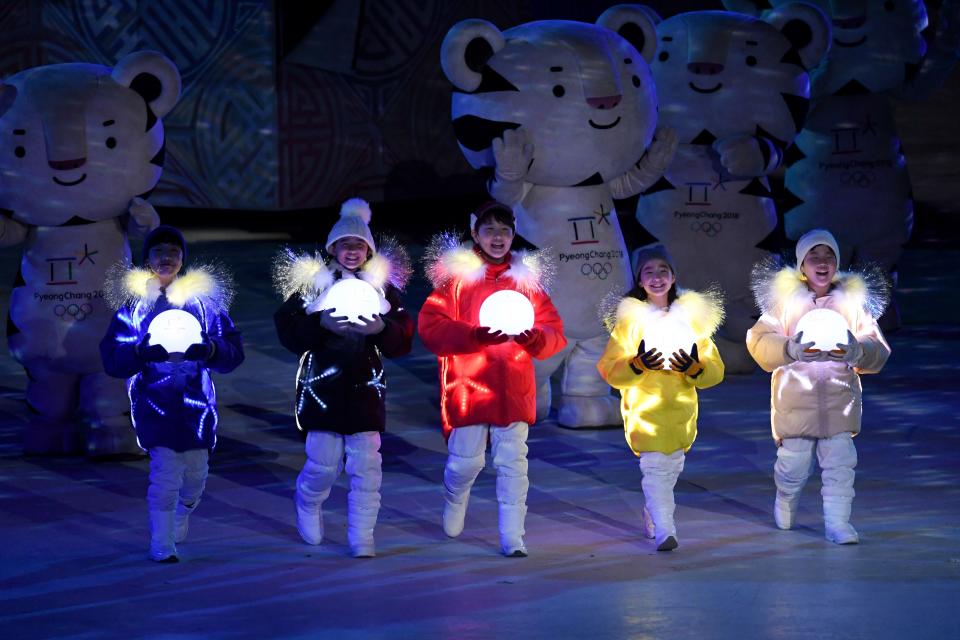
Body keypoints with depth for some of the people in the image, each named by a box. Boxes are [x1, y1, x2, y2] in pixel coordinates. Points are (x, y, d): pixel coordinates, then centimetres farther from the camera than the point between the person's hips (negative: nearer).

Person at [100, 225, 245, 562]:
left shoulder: (204, 298, 7)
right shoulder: (133, 303, 3)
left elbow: (234, 351, 2)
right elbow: (111, 359, -3)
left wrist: (209, 350, -20)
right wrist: (141, 352, -24)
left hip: (196, 403, 3)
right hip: (155, 404, -3)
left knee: (196, 476, 7)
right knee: (166, 474, -14)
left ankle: (177, 528, 37)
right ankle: (161, 547, -2)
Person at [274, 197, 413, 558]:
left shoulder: (382, 285, 8)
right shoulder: (312, 282, 2)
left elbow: (403, 339, 4)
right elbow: (287, 329, -4)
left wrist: (381, 329, -16)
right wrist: (321, 324, -19)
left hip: (365, 389, 2)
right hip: (322, 388, -2)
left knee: (366, 465, -5)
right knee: (324, 465, -1)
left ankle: (361, 538, 3)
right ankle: (307, 506, 32)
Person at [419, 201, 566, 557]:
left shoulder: (527, 278, 9)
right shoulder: (457, 276, 2)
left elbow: (555, 333, 5)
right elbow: (431, 327, -9)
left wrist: (534, 338, -18)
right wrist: (476, 335, -22)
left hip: (513, 391, 2)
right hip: (467, 389, -2)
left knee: (513, 464, -3)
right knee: (465, 462, 1)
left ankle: (513, 537, 2)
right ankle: (454, 504, 33)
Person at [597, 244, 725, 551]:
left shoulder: (692, 316, 9)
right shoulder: (630, 319, 0)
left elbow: (715, 370, 6)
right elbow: (609, 370, -5)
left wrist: (693, 369, -16)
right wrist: (638, 365, -23)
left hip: (681, 412, 4)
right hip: (644, 409, -4)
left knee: (671, 469, 13)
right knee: (655, 468, -15)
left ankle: (652, 521, 35)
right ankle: (665, 533, -17)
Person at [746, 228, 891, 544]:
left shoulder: (853, 300, 8)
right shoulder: (785, 297, 3)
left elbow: (878, 350, 5)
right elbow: (759, 340, -3)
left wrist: (856, 351, -18)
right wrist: (790, 349, -21)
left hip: (840, 397, 1)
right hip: (795, 398, -1)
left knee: (840, 464, -6)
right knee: (793, 464, 3)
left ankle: (838, 522, 0)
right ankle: (785, 507, 31)